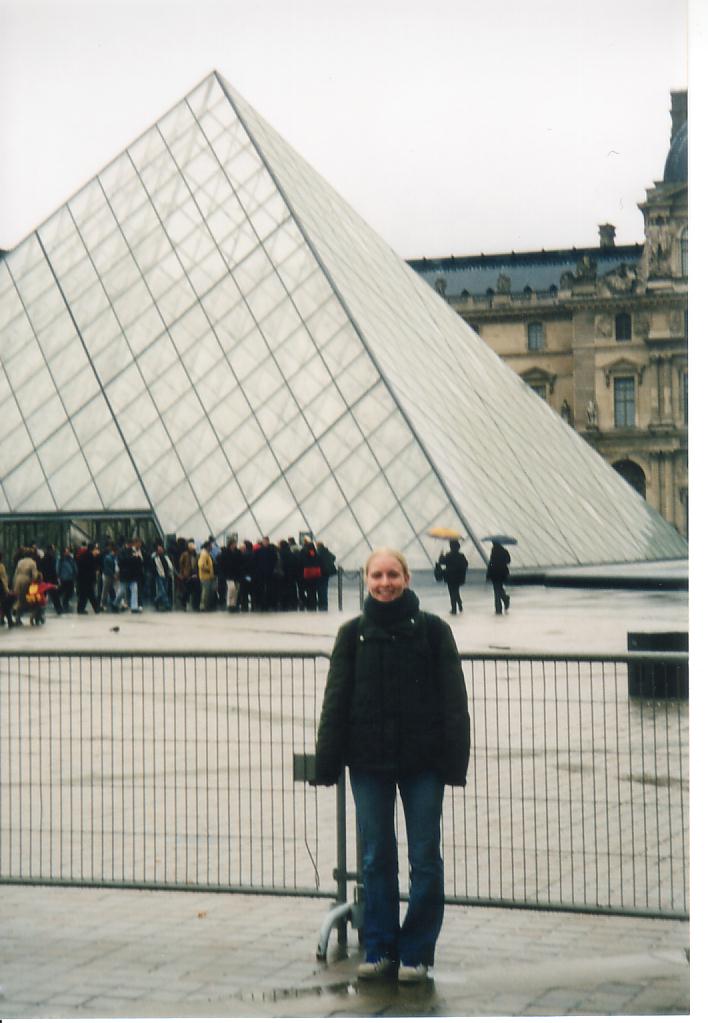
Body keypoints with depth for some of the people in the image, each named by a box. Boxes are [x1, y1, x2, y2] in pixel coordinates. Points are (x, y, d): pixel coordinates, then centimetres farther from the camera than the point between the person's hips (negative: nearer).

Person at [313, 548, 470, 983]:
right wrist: (327, 763, 0)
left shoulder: (432, 629, -1)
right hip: (369, 761, 2)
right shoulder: (354, 634, 4)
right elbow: (336, 702, 5)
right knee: (376, 859, 9)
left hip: (422, 762, -2)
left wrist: (454, 760, -8)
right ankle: (380, 948, 20)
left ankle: (416, 951, 14)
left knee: (425, 858, 2)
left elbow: (453, 701, -2)